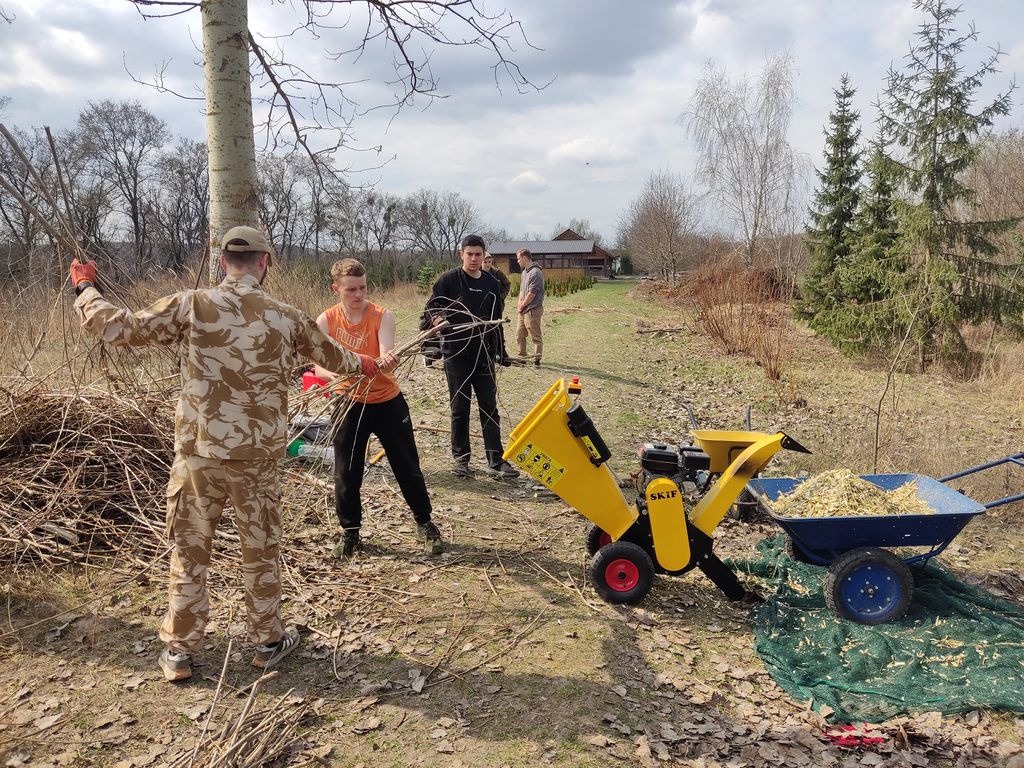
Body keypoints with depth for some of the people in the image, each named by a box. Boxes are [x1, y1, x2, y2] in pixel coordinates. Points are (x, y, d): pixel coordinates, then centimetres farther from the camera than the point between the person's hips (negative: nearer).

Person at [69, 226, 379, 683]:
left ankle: (178, 651, 26)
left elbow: (119, 329, -4)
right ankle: (268, 642, 30)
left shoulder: (192, 306, -8)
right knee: (260, 551, 16)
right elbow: (332, 357, 14)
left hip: (199, 451, 0)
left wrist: (84, 288, 15)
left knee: (189, 552, 14)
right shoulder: (286, 318, -2)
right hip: (258, 455, 1)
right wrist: (365, 364, 36)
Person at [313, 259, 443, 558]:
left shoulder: (382, 316, -14)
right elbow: (319, 366, -17)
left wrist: (387, 363, -53)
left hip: (387, 401, -1)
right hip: (349, 403, 1)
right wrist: (339, 375, -39)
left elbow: (386, 355, -28)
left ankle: (425, 524, 27)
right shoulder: (326, 321, -10)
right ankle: (350, 532, 25)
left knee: (408, 467, 7)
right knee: (346, 473, 4)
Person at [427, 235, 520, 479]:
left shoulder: (491, 283, 8)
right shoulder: (449, 280, -4)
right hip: (456, 352, -3)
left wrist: (497, 351, 13)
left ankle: (496, 462, 5)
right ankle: (460, 458, 17)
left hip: (484, 354, 3)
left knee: (489, 407, 2)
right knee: (460, 407, 4)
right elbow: (431, 306, -2)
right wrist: (437, 318, -25)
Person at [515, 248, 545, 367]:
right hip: (523, 311, 10)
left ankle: (537, 360, 4)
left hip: (532, 311, -10)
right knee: (519, 335, 17)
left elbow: (532, 293, -19)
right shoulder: (525, 271, 14)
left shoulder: (535, 272, -16)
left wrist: (522, 306, -9)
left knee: (536, 337, -2)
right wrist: (519, 303, 4)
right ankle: (522, 356, 30)